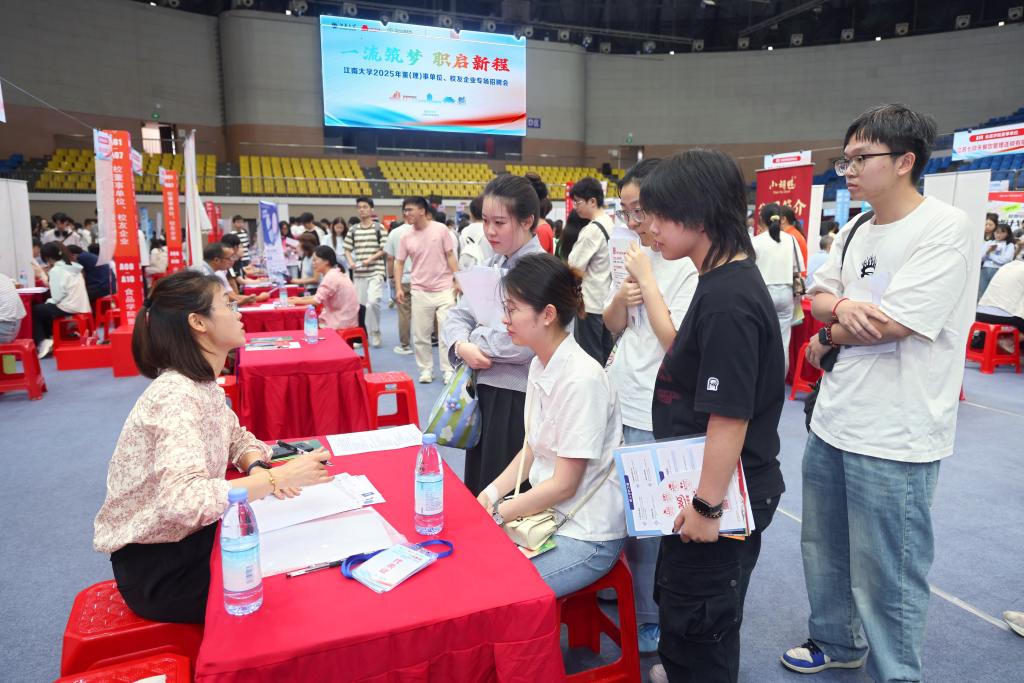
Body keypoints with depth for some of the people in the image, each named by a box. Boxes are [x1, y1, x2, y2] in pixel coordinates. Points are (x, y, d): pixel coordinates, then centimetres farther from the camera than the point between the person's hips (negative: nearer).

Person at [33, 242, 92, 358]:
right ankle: (50, 337, 24)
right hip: (80, 307, 8)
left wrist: (48, 301, 1)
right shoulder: (73, 266, 13)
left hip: (68, 308, -8)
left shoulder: (56, 270, -11)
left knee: (35, 311, 9)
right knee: (44, 308, 26)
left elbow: (57, 296, -16)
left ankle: (43, 342, 3)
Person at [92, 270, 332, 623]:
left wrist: (258, 468, -11)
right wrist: (276, 477, -37)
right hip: (157, 567, -8)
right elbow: (184, 500, -40)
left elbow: (238, 438, 11)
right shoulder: (177, 396, -27)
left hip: (188, 539, 8)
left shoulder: (201, 384, 1)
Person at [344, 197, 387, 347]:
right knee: (361, 304, 8)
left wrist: (370, 259, -15)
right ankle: (365, 334, 22)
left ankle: (375, 331, 0)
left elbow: (384, 249, -4)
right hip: (359, 274, 5)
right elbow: (347, 249, 13)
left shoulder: (379, 228, -2)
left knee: (373, 301, -20)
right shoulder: (353, 230, 9)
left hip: (376, 272, -4)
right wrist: (351, 262, -6)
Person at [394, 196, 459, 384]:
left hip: (444, 289, -2)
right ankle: (426, 369, 20)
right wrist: (399, 287, -2)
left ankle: (448, 370, 10)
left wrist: (458, 279, -7)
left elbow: (450, 256, -1)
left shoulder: (440, 229, -5)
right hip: (420, 291, 3)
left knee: (446, 332, 0)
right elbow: (399, 263, 8)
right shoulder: (406, 237, 3)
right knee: (420, 334, 6)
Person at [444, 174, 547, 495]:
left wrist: (474, 338, -10)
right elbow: (458, 314, 8)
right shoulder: (491, 265, 8)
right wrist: (462, 346, -14)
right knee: (475, 488, 21)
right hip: (483, 386, 8)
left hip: (516, 393, -8)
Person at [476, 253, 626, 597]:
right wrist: (487, 497, -2)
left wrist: (496, 514, -12)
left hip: (585, 536, -7)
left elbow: (564, 485, -19)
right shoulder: (539, 365, 2)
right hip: (545, 512, 8)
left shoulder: (582, 380, -25)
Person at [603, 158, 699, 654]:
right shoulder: (637, 255, 8)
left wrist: (646, 279, -16)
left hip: (654, 418, -7)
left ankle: (654, 619, 26)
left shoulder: (690, 265, -14)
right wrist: (621, 298, -8)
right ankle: (627, 584, 42)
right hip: (619, 404, 7)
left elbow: (676, 341, -20)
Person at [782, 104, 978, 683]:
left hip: (895, 439, -8)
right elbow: (819, 295, 12)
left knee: (886, 575, 6)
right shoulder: (855, 232, 8)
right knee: (824, 548, 23)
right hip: (832, 423, 8)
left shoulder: (948, 229, -16)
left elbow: (890, 324, -23)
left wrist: (827, 338, -5)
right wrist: (842, 306, -11)